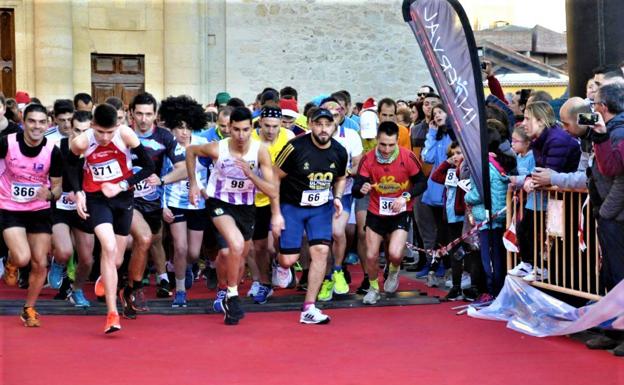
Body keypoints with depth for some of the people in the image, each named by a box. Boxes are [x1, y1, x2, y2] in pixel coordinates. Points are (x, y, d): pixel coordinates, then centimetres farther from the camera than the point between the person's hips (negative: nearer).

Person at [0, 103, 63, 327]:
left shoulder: (53, 151, -13)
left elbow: (57, 186, -4)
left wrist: (50, 193, -25)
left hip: (40, 211, 2)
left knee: (40, 264, 1)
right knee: (23, 258, -21)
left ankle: (29, 309, 23)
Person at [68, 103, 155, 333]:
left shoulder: (126, 135, -19)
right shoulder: (81, 142, -18)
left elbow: (149, 166, -10)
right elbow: (71, 165, 5)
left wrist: (122, 186, -16)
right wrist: (78, 192, -5)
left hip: (123, 197, 2)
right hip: (96, 198, -2)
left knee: (117, 260, 11)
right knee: (109, 247, -24)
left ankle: (106, 280, 50)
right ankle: (112, 313, -22)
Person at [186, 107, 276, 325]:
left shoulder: (260, 151, -20)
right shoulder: (217, 149, -21)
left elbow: (272, 193, -21)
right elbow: (190, 151, 1)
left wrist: (250, 174, -34)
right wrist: (193, 183, -2)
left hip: (246, 207, 3)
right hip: (220, 203, -3)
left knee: (239, 256, 16)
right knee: (236, 244, -29)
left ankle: (231, 297, 42)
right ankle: (232, 297, -11)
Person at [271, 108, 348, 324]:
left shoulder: (339, 152, -5)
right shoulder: (296, 147, -19)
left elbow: (340, 178, 17)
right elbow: (275, 178, -10)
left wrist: (337, 197, -3)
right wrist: (276, 214, -12)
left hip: (321, 208, 3)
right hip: (291, 206, -3)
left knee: (321, 251, -12)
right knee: (289, 258, -6)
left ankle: (309, 309, -5)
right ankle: (283, 265, 36)